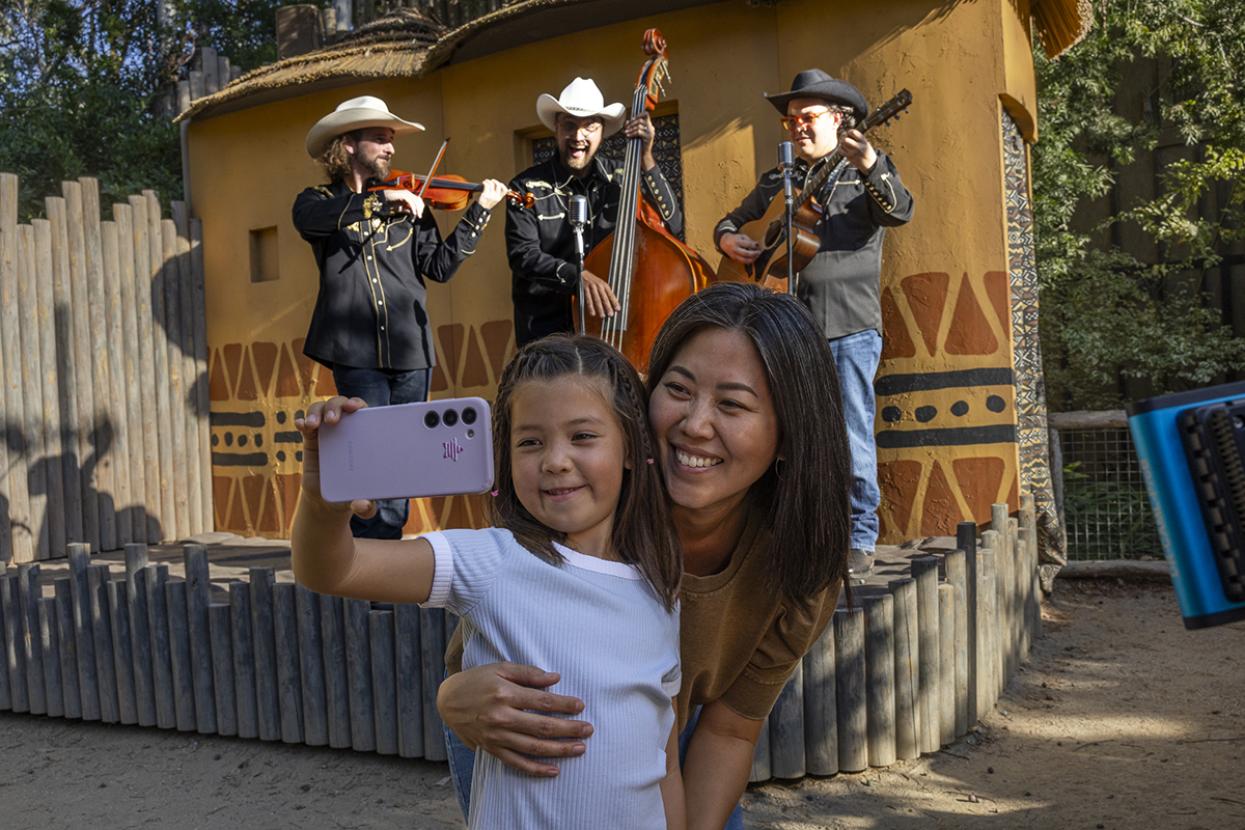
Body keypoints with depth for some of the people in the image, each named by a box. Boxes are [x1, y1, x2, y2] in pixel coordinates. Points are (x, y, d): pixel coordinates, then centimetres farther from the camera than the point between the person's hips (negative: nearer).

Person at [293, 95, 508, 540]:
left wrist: (479, 213, -3)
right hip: (357, 352, -3)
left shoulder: (408, 205, 14)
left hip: (409, 352, 3)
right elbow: (308, 219, -18)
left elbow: (440, 265, 4)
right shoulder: (319, 201, 7)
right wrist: (379, 200, -24)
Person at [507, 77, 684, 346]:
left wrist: (646, 160, -9)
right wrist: (576, 274, -27)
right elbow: (522, 255, -11)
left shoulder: (620, 178, 6)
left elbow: (672, 223, -2)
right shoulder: (528, 187, -3)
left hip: (612, 320, 2)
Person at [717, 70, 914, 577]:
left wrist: (869, 165, -30)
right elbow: (734, 218, 29)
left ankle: (860, 541, 7)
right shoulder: (775, 182, 20)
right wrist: (727, 238, 4)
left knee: (852, 439, -4)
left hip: (850, 327, -4)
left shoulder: (867, 171, 7)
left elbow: (899, 212, -11)